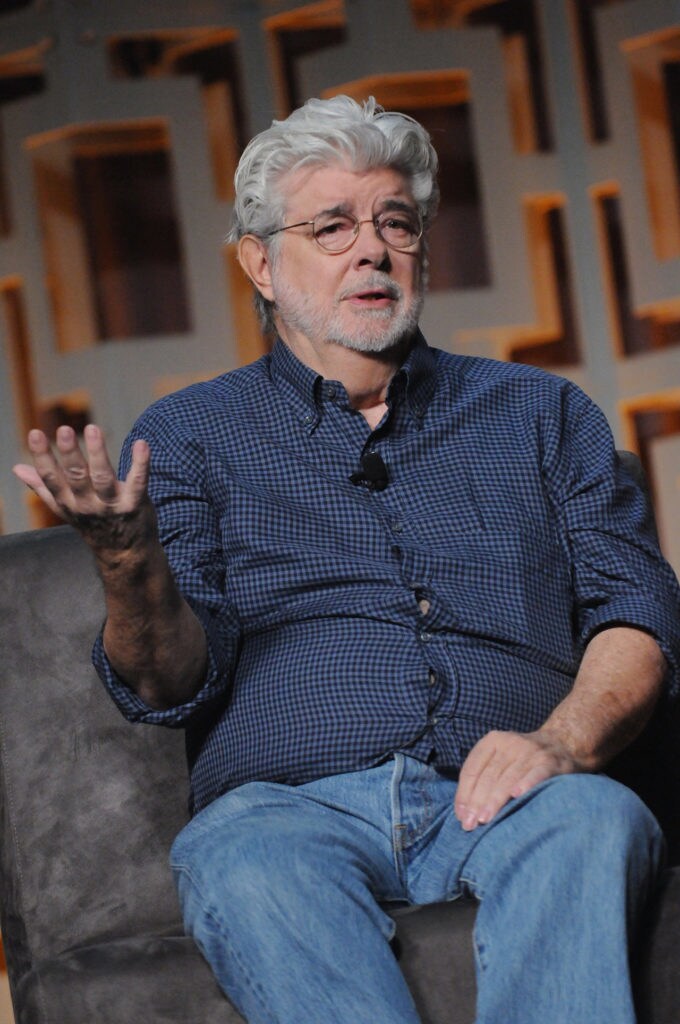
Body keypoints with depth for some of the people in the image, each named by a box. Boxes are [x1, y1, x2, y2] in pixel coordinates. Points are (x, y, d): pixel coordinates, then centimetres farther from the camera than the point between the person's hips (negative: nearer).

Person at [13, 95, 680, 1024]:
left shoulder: (540, 413, 23)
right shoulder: (190, 435, 17)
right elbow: (172, 685, 6)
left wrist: (566, 741, -9)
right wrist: (130, 562, -17)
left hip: (499, 800, 2)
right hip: (295, 804, -1)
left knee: (597, 817, -34)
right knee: (241, 859, -36)